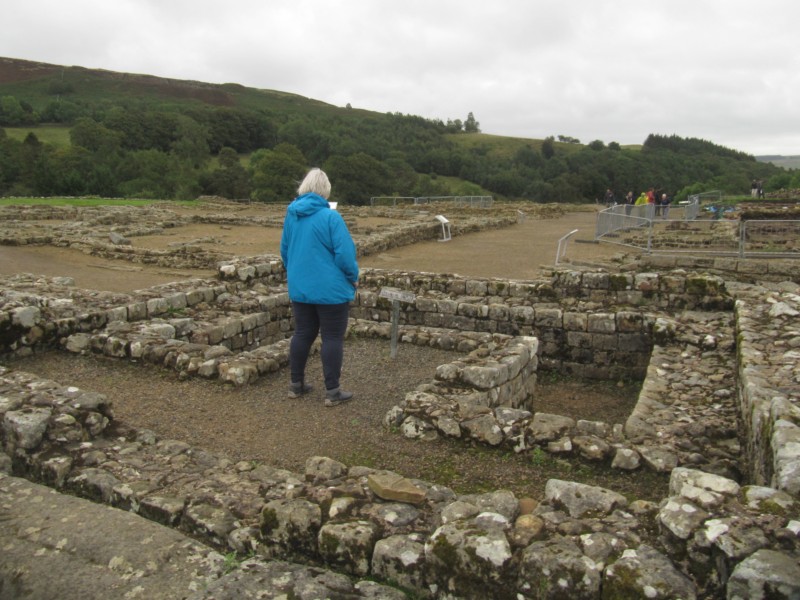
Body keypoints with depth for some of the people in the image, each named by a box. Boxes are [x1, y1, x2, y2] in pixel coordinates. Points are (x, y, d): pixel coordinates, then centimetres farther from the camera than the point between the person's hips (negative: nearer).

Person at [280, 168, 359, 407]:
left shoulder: (291, 215, 4)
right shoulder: (330, 216, -17)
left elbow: (284, 250, 14)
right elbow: (344, 253, -18)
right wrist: (354, 277, -1)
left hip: (299, 287, 6)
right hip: (330, 289, -6)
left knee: (302, 334, 15)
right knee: (332, 338, 2)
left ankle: (296, 384, 25)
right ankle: (332, 392, 8)